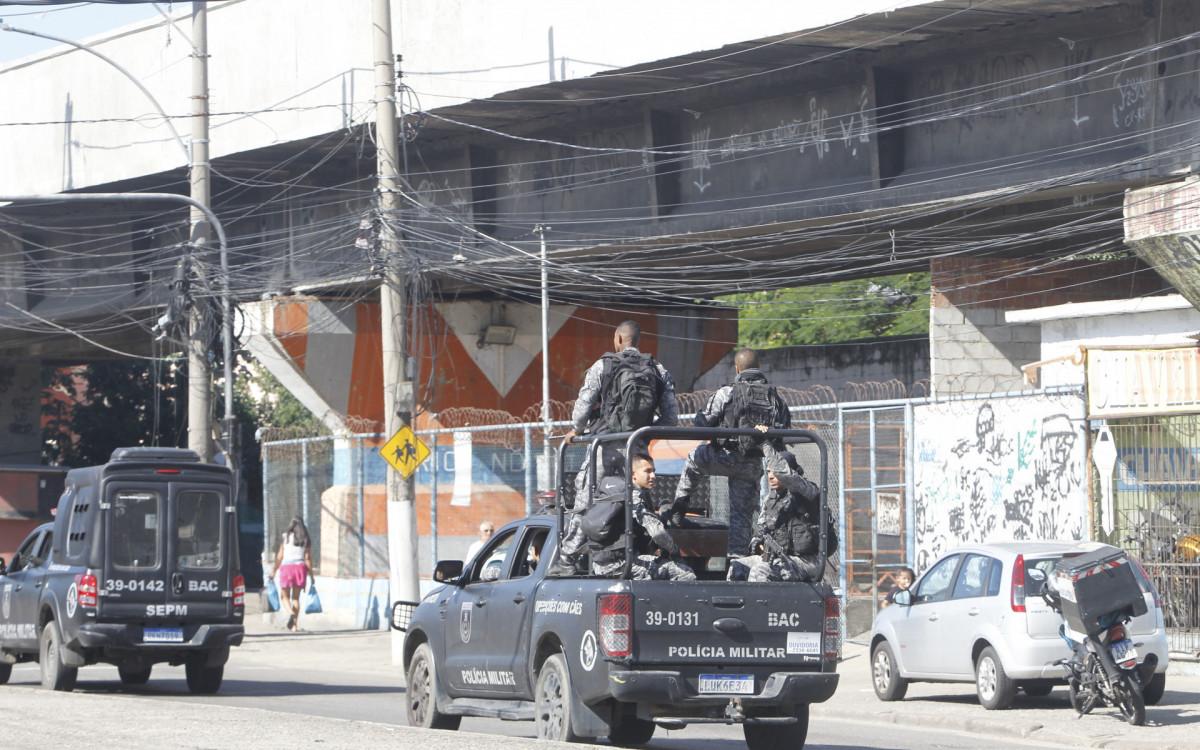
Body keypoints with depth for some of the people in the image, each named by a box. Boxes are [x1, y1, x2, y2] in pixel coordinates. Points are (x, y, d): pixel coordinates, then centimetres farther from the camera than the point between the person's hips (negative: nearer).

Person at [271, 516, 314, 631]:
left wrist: (274, 571, 8)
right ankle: (295, 625, 4)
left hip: (286, 566, -2)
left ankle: (291, 613, -23)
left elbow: (280, 556, -2)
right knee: (296, 597, 10)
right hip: (300, 566, 2)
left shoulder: (285, 537, -1)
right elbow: (308, 558, 0)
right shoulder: (306, 539, 4)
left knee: (285, 597, 7)